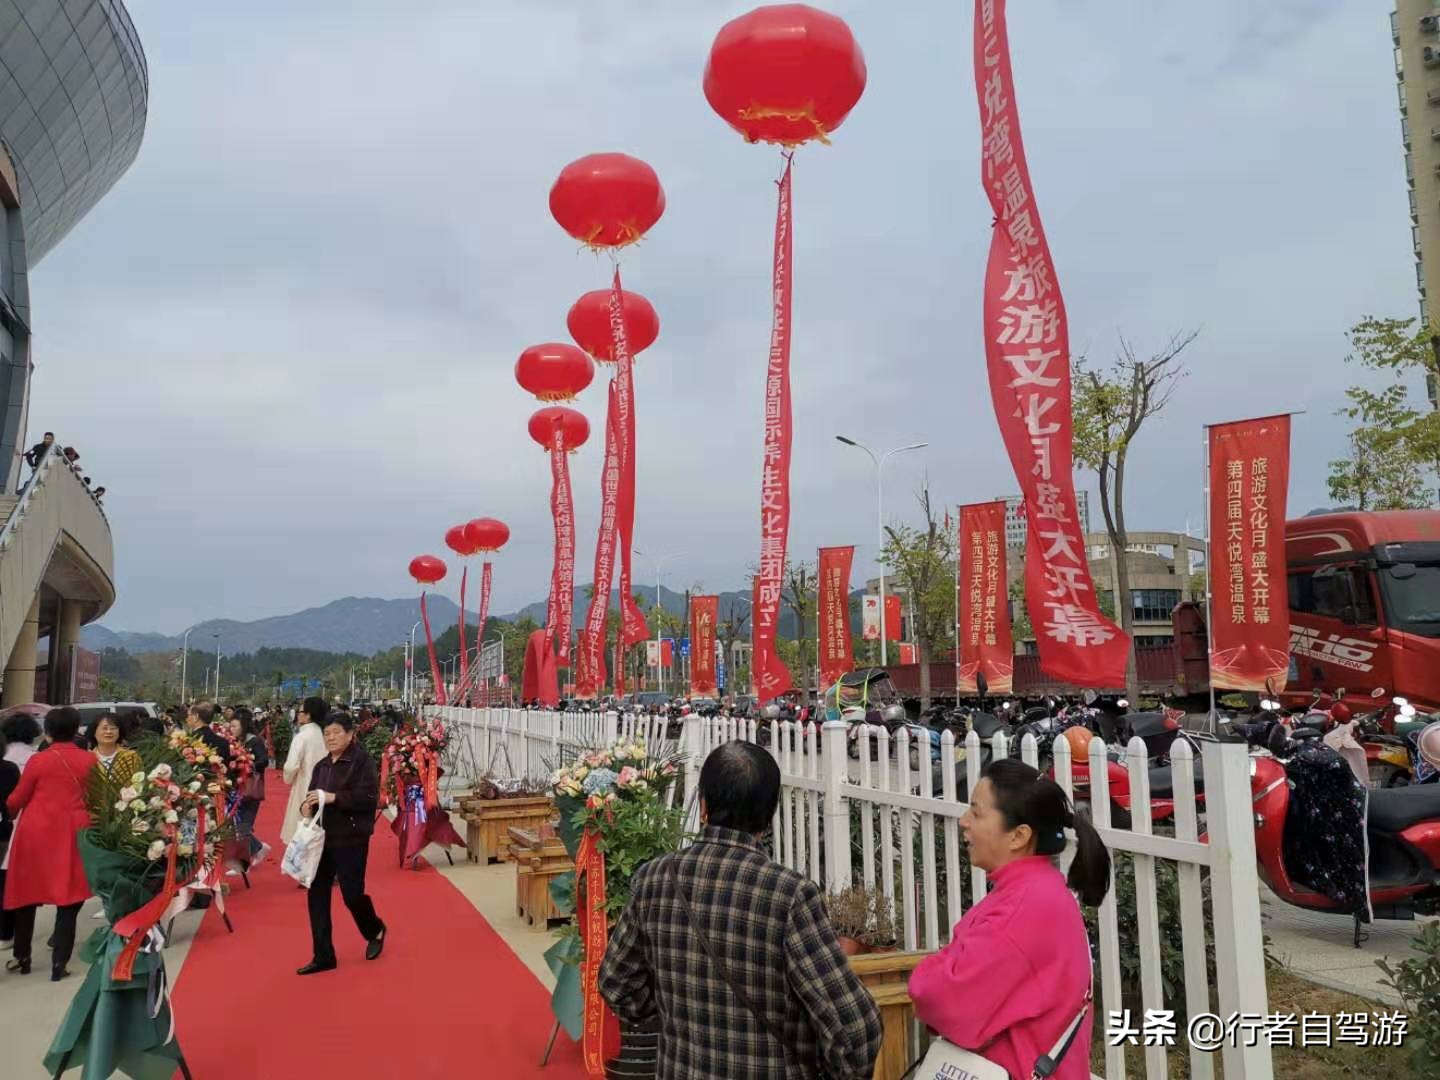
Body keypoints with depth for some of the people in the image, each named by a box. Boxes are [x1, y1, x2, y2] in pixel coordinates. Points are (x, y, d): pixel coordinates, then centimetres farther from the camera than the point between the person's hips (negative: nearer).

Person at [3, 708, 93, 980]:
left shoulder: (38, 760, -5)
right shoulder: (90, 760, -1)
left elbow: (16, 800, 4)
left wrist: (8, 809, 26)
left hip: (36, 832, 0)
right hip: (74, 833, 0)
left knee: (27, 895, 18)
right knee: (68, 900, 4)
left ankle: (22, 958, 27)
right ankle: (58, 964, 2)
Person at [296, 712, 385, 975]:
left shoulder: (362, 761, -10)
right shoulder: (322, 765, 11)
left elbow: (369, 796, -19)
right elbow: (312, 796, 19)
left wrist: (333, 797, -26)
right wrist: (307, 805, -5)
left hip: (351, 839, -7)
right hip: (321, 838, 7)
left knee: (352, 894, -3)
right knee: (317, 896, 6)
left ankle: (375, 931, 28)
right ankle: (323, 957, 16)